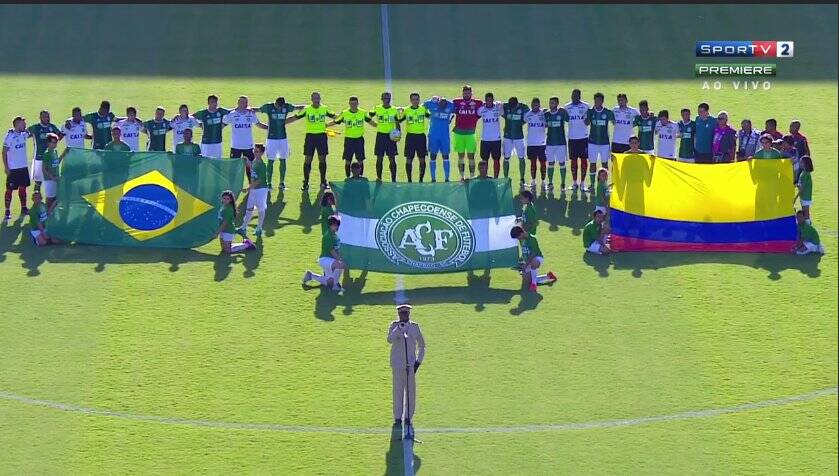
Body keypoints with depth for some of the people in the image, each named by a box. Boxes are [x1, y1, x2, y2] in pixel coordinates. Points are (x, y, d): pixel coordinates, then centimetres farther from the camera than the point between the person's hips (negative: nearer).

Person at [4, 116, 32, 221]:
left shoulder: (23, 134, 3)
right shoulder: (10, 136, -15)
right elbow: (4, 152, -12)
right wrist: (6, 167, -15)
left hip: (24, 166, 6)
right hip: (13, 168, -6)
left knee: (23, 188, 14)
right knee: (10, 189, -1)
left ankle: (24, 209, 24)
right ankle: (7, 212, 3)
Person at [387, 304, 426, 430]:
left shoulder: (414, 327, 6)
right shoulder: (394, 326, 1)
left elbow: (421, 345, 14)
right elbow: (390, 340, -17)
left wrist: (419, 361, 4)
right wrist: (399, 328, -30)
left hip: (411, 363, 2)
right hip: (397, 364, -2)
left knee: (410, 391, 2)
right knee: (398, 390, -2)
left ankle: (408, 417, 10)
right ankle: (398, 417, 3)